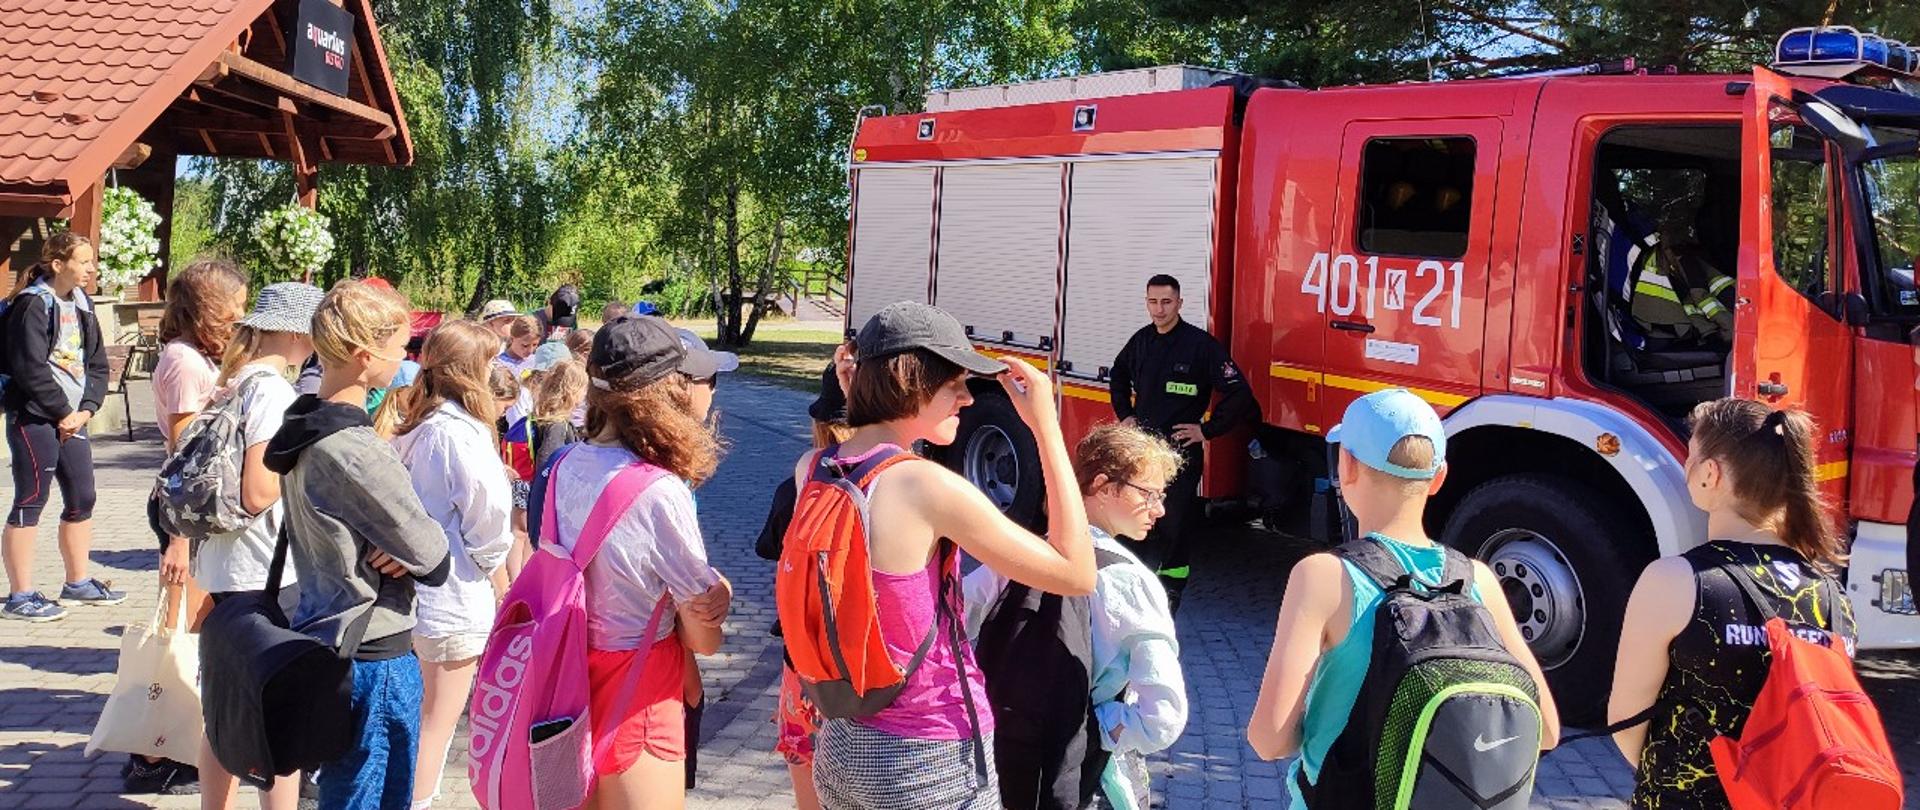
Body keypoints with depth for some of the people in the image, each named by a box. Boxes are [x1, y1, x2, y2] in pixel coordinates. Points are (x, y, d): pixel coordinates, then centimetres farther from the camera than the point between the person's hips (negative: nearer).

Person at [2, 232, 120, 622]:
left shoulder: (81, 304, 12)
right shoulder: (33, 304, -12)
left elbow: (97, 364, 13)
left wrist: (85, 410, -1)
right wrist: (63, 412, -12)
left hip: (72, 417, 8)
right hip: (34, 418, -8)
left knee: (82, 499, 12)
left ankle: (78, 584, 25)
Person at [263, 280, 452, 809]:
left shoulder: (306, 428, 5)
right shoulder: (355, 452, -24)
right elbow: (433, 558, -18)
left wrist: (400, 551, -8)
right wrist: (409, 556, 2)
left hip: (324, 638, 10)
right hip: (374, 656, -10)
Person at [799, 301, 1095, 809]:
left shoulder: (811, 469, -3)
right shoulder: (929, 487, -24)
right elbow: (1077, 573, -18)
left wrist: (858, 400, 9)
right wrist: (1046, 426, -15)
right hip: (932, 766, -7)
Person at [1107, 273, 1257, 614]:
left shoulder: (1201, 344, -10)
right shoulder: (1141, 340, 7)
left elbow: (1238, 393, -12)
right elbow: (1119, 375, 30)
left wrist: (1208, 430, -10)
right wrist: (1124, 414, 18)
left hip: (1181, 449, -5)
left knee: (1174, 521, -1)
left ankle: (1170, 590, 9)